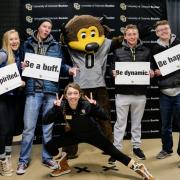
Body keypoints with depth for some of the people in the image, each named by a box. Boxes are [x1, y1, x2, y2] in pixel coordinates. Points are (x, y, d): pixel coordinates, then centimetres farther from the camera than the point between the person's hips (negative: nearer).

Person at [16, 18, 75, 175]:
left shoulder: (55, 45, 10)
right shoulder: (27, 44, 9)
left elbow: (60, 65, 11)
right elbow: (22, 63, 11)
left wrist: (69, 69, -8)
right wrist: (22, 66, -11)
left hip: (50, 90, 2)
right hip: (33, 90, -1)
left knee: (48, 127, 10)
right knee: (28, 127, -2)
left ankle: (47, 158, 24)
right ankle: (23, 160, 13)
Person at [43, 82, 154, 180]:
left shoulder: (87, 105, -31)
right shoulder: (62, 106, -25)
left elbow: (106, 117, -30)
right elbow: (45, 121, -29)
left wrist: (95, 106, -45)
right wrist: (55, 108, -42)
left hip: (93, 134, -3)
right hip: (75, 135, 3)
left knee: (113, 152, -4)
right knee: (50, 146, -7)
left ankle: (138, 168, 10)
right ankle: (64, 166, 18)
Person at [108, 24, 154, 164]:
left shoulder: (146, 51, 8)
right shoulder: (118, 51, 4)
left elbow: (150, 68, 13)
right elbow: (112, 68, 5)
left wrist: (152, 73, -8)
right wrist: (113, 72, -16)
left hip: (140, 93, 2)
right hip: (123, 93, -2)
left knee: (137, 122, 14)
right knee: (120, 123, 4)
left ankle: (136, 146, 30)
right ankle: (116, 149, 14)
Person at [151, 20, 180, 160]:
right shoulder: (155, 49, 7)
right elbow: (152, 69, 12)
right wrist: (156, 72, -8)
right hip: (165, 92, 2)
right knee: (165, 124, 14)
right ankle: (167, 149, 32)